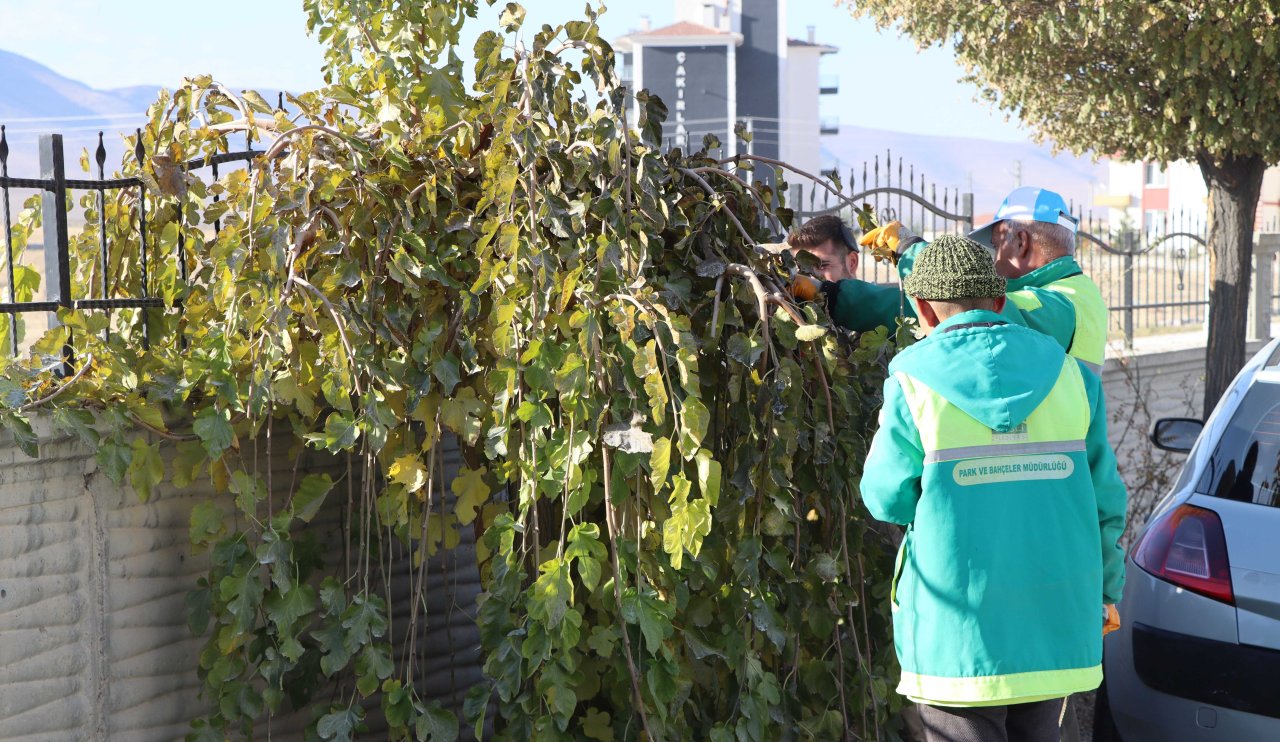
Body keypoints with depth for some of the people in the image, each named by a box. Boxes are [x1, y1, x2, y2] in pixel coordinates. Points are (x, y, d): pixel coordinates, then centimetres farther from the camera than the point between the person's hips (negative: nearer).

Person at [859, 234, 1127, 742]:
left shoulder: (914, 382, -8)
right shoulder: (1068, 374, 4)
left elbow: (886, 499, -3)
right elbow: (1104, 496, 6)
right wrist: (1106, 590, 18)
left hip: (960, 631, -4)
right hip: (1053, 623, 4)